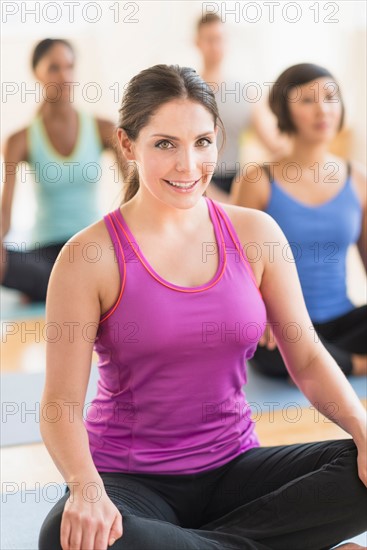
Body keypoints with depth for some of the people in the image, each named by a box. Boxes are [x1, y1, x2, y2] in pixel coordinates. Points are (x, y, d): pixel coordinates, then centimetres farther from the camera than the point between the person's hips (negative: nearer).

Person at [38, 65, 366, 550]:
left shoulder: (254, 232, 2)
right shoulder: (91, 255, -9)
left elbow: (307, 357, 4)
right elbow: (62, 403, -11)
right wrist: (86, 487, -30)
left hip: (234, 468, 4)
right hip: (132, 480, -3)